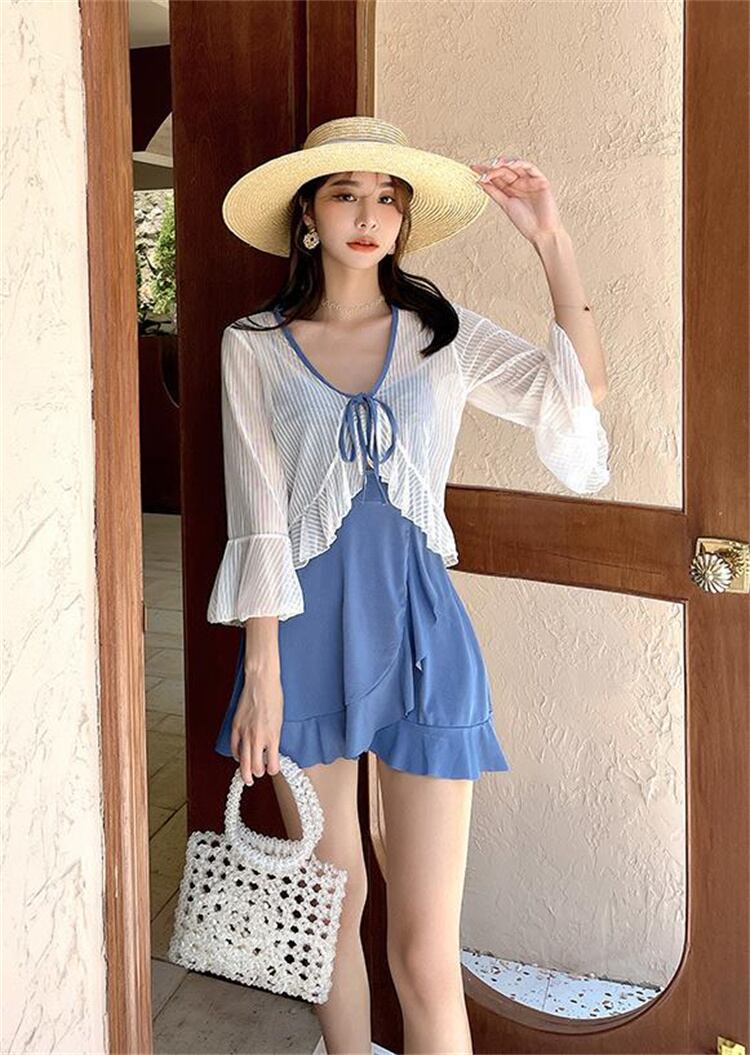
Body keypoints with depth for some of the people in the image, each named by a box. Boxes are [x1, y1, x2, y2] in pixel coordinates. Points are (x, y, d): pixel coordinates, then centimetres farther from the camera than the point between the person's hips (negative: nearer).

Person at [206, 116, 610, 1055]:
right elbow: (259, 519, -2)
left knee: (425, 956, -2)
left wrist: (550, 242, -11)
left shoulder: (443, 335, 4)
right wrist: (262, 671, -7)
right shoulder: (254, 345, 2)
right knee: (330, 907, 15)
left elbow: (578, 399, -10)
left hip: (418, 629, 0)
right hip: (306, 632, 1)